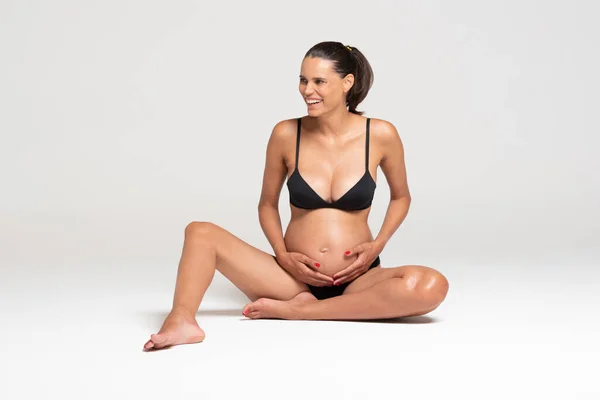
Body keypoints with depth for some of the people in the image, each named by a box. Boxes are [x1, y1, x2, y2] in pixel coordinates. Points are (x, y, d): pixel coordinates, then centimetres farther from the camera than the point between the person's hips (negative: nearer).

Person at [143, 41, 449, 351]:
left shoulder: (380, 135, -3)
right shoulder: (286, 134, -2)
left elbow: (401, 197, 13)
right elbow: (267, 205, 11)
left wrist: (378, 244, -4)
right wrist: (283, 256, -6)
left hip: (356, 281, -1)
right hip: (294, 277, 1)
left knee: (432, 286, -31)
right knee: (200, 232, -14)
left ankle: (293, 310, -24)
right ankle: (181, 322, -44)